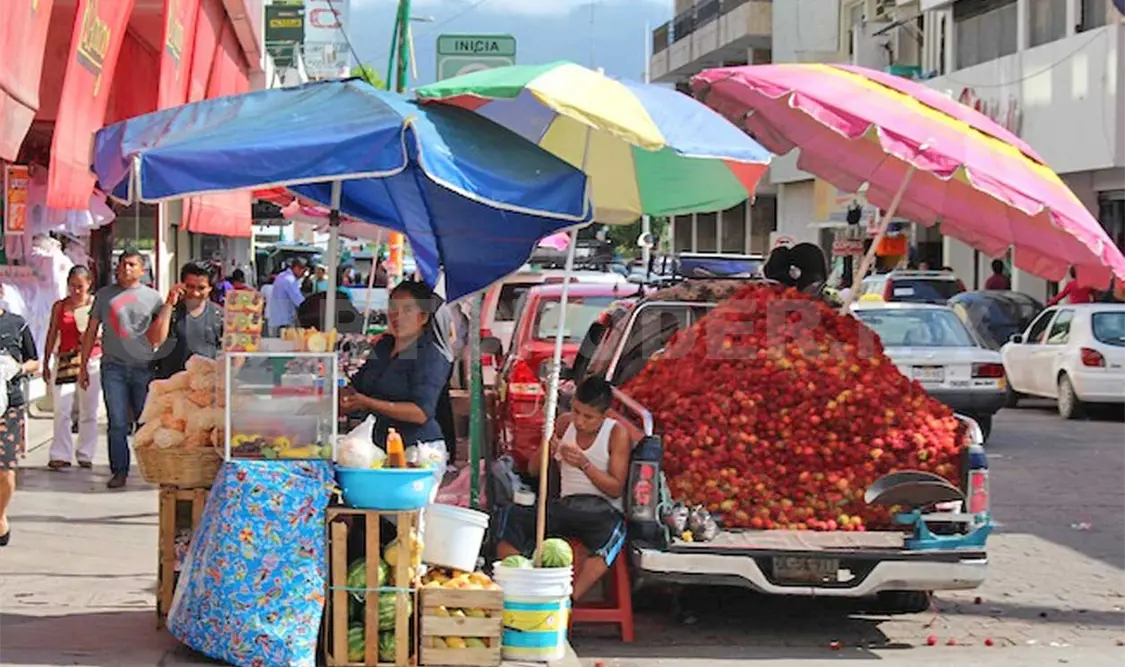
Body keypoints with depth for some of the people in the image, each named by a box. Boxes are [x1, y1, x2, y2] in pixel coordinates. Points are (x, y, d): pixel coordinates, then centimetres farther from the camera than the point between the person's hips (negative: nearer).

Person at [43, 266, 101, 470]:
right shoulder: (59, 306, 7)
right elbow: (52, 335, 13)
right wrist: (46, 363, 12)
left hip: (92, 360, -1)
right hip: (65, 361, 1)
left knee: (89, 411, 2)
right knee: (62, 410, -7)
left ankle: (85, 455, 10)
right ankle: (60, 455, -7)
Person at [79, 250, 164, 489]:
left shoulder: (152, 297, 8)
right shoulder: (104, 295, 11)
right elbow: (91, 331, 13)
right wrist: (83, 365, 11)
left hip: (144, 367, 0)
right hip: (113, 367, 0)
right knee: (117, 423, -3)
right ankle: (119, 471, 1)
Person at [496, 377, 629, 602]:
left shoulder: (616, 433, -2)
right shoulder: (565, 424, 10)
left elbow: (616, 489, -6)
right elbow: (534, 470, 15)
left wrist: (585, 465, -18)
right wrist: (546, 452, -8)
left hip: (602, 509, -4)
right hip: (565, 505, 5)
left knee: (610, 533, -41)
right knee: (509, 517, -21)